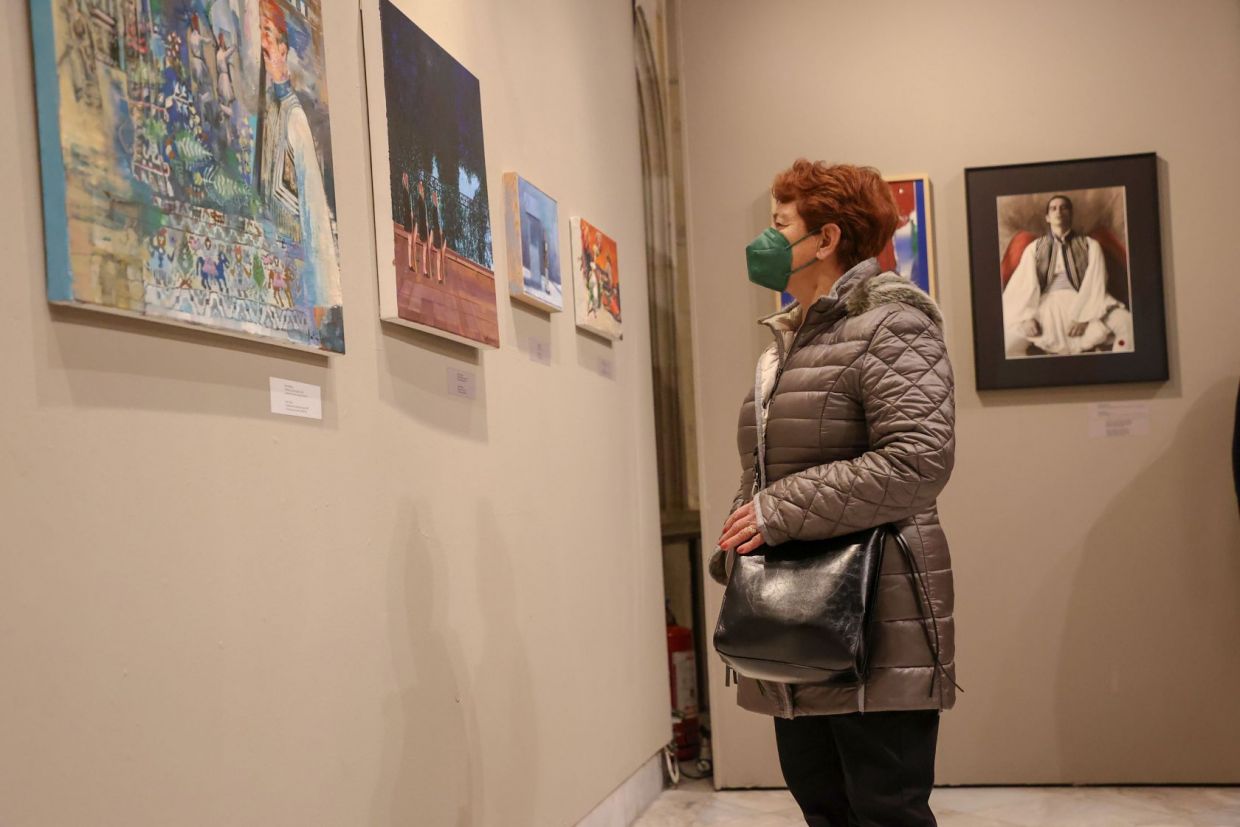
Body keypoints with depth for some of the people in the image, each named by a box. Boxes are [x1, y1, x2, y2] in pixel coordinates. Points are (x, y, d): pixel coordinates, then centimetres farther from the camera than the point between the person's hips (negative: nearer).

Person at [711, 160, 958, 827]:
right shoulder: (787, 339, 17)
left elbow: (919, 460, -21)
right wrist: (735, 546, 6)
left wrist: (782, 512, -19)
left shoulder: (888, 323, -9)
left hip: (875, 627, -8)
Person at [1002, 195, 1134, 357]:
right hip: (1047, 307, 0)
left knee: (1128, 323, -29)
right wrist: (1027, 317, -15)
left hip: (1084, 305, 0)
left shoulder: (1090, 245, 17)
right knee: (1006, 339, -28)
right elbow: (1023, 285, 4)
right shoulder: (1034, 248, 19)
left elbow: (1095, 284, 2)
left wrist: (1083, 317, -15)